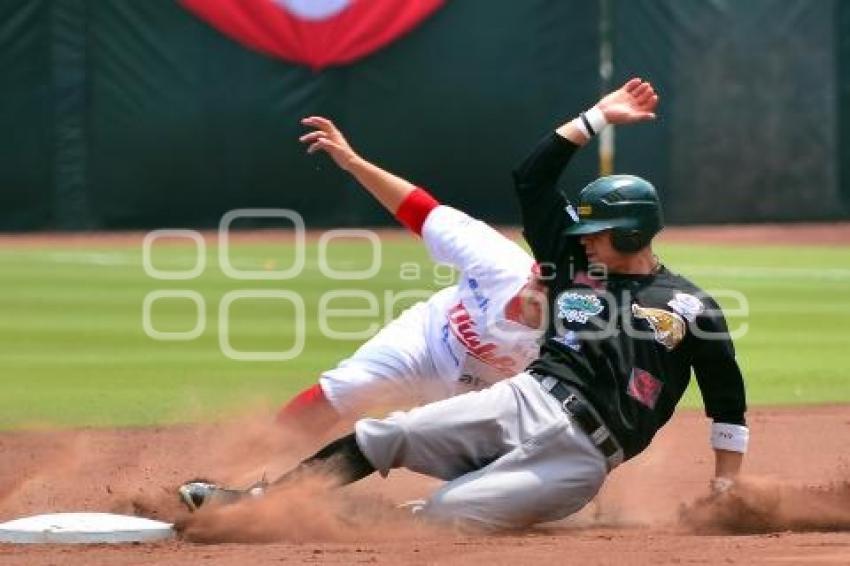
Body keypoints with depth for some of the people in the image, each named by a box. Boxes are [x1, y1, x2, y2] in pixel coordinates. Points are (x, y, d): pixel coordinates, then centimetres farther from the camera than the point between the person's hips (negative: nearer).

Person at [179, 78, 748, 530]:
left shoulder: (691, 308, 3)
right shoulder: (575, 267, 16)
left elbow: (727, 398, 7)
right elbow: (532, 180, 13)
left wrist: (726, 487, 4)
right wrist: (598, 118, 13)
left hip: (577, 460, -4)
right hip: (522, 402, 4)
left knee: (438, 516, -24)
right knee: (382, 437, -10)